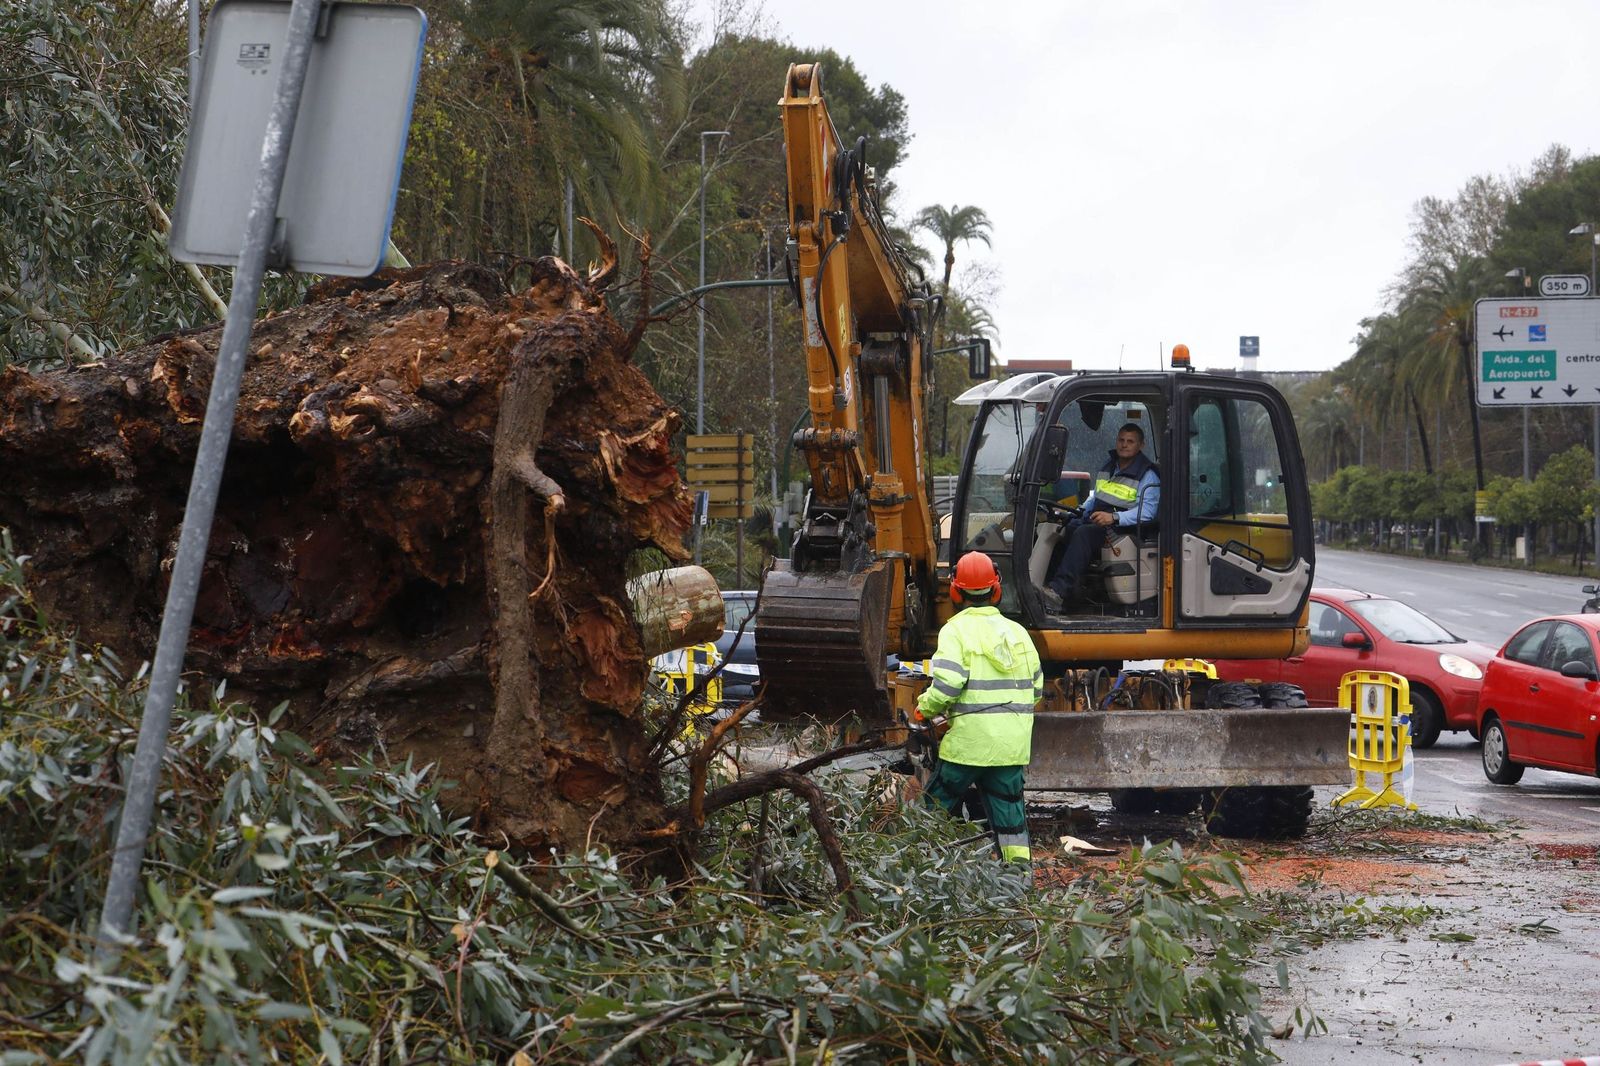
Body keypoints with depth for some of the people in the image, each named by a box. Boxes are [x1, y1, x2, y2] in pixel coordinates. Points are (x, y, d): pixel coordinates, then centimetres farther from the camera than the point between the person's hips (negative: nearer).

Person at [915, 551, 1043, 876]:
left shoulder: (956, 630, -7)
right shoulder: (1017, 632, 10)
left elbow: (945, 685, -18)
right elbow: (1036, 687, 14)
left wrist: (925, 708, 0)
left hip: (969, 739, -5)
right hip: (1013, 741, 5)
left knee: (940, 802, 10)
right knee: (1008, 804, 10)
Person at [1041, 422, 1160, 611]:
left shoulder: (1147, 475, -2)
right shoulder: (1108, 467, 23)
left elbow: (1147, 511, -14)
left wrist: (1114, 517, -26)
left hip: (1123, 526, -8)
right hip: (1094, 521, 8)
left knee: (1084, 533, -35)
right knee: (1065, 527, -22)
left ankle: (1059, 591, -47)